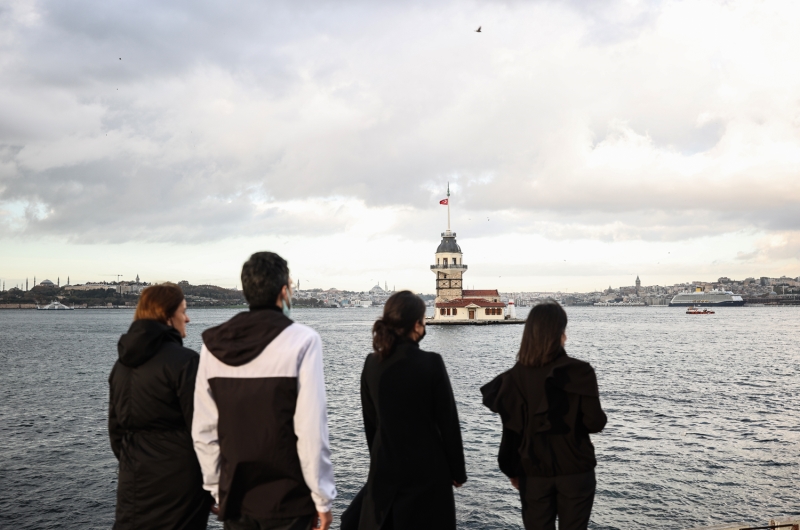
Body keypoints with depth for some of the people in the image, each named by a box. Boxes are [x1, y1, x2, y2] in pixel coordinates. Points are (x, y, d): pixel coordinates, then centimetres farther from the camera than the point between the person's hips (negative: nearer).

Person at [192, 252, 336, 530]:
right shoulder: (302, 340, -13)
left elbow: (203, 430, 2)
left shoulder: (213, 344, 0)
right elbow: (312, 430, -16)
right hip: (287, 499, -4)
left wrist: (216, 487, 13)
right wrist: (322, 497, -7)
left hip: (234, 497, 4)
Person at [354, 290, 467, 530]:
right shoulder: (431, 363, -16)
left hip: (385, 468, 4)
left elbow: (370, 422, 6)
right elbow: (448, 422, -10)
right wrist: (458, 471, 1)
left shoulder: (372, 363, -3)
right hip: (426, 467, -4)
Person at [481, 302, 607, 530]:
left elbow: (511, 429, -3)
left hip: (533, 471, 2)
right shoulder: (580, 371, -11)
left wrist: (512, 470, 9)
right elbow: (595, 422, -11)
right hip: (574, 469, -1)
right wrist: (598, 417, 12)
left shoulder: (516, 376, -5)